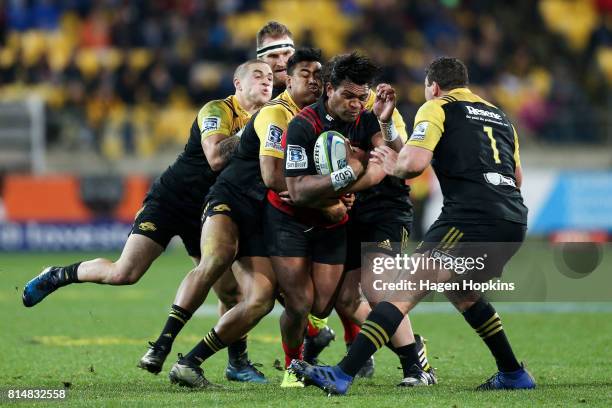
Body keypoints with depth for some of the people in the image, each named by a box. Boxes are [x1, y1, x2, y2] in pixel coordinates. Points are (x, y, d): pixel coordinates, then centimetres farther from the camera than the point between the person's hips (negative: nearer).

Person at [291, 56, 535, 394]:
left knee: (406, 289, -10)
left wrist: (394, 166, 9)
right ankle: (513, 374, 30)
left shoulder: (437, 108, 5)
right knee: (461, 293, 30)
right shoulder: (498, 115, 26)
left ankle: (342, 375, -18)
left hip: (472, 217, -7)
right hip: (514, 221, 7)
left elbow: (415, 162, -10)